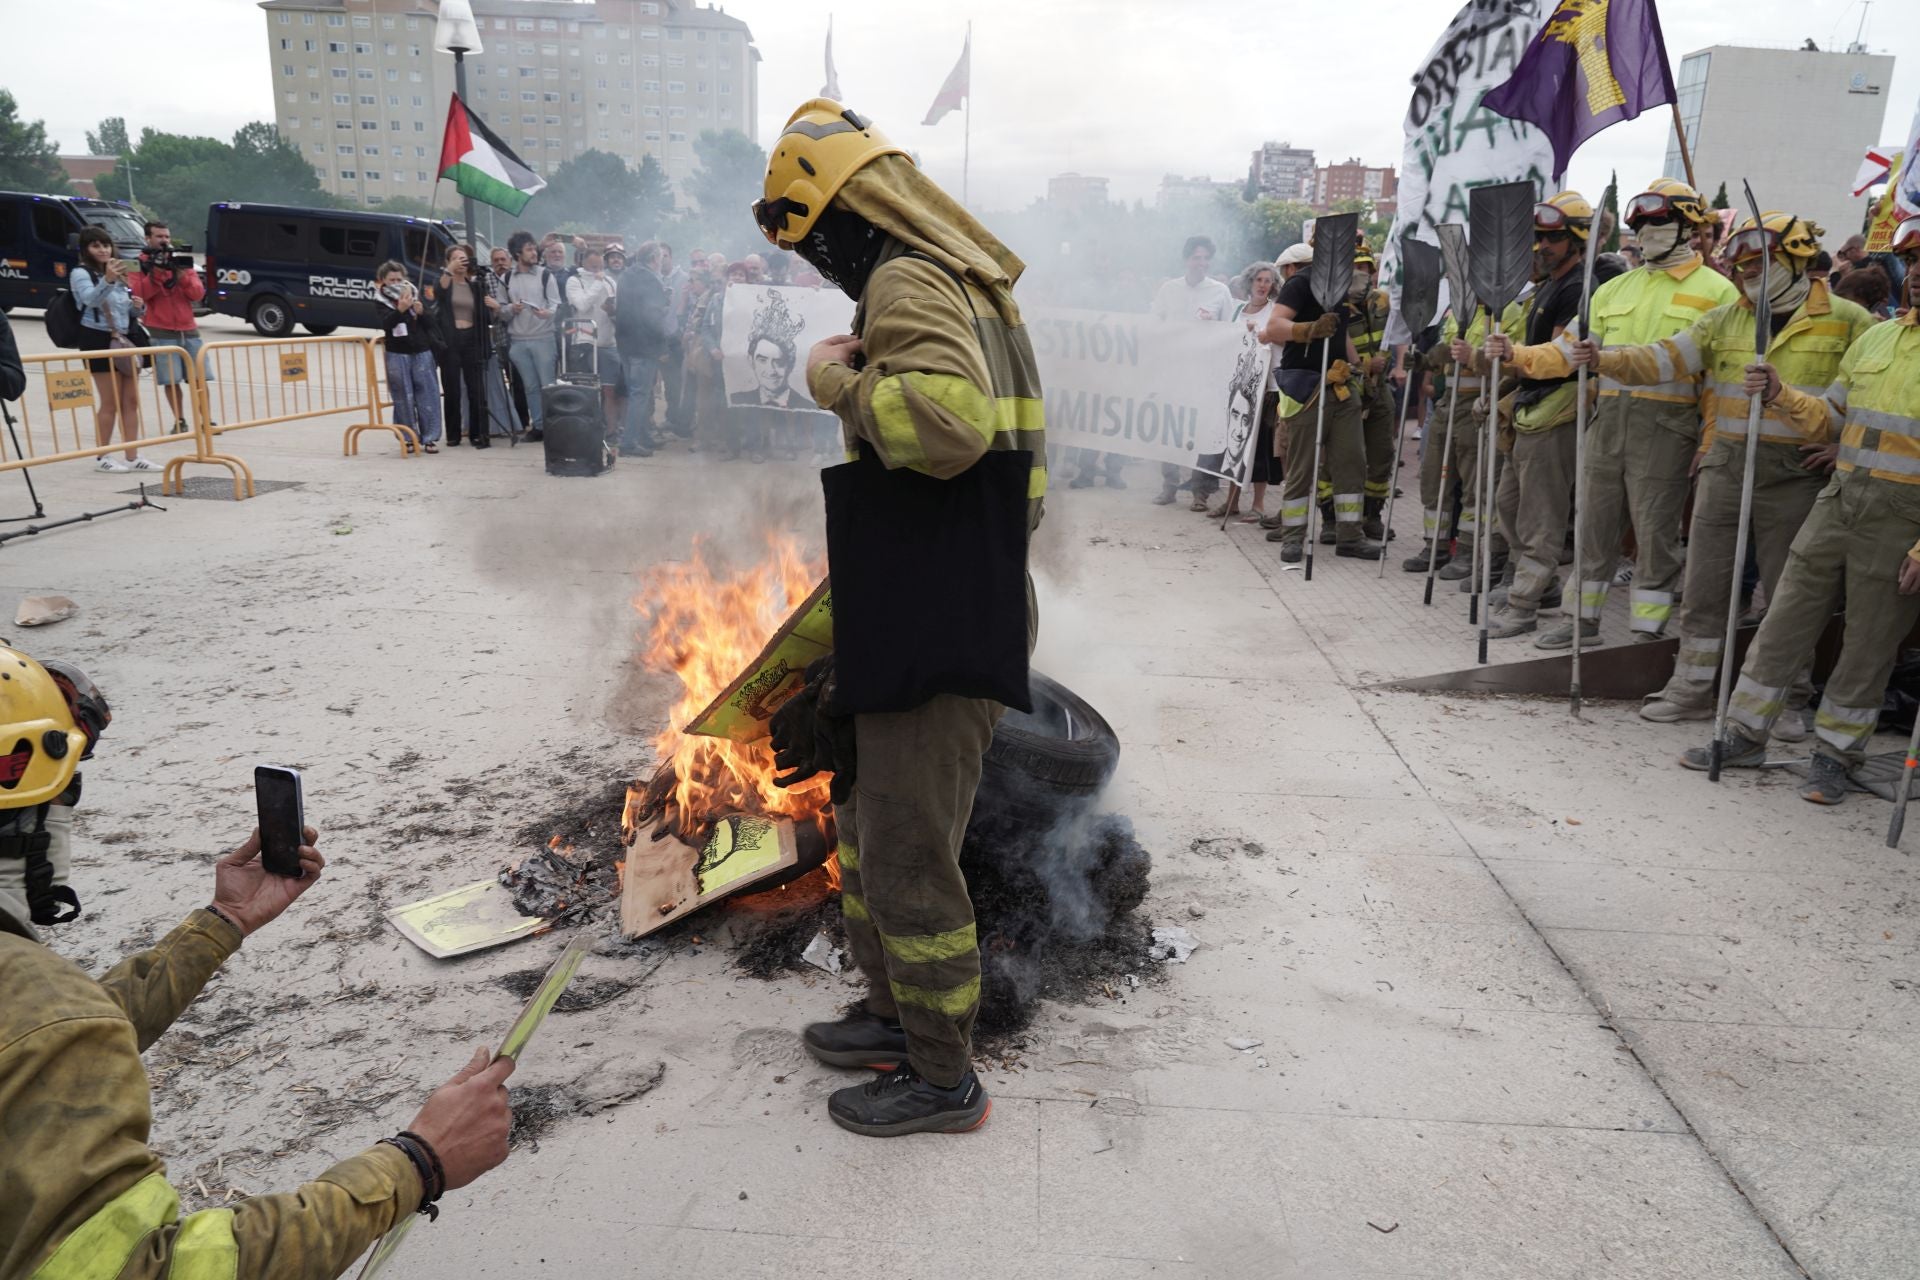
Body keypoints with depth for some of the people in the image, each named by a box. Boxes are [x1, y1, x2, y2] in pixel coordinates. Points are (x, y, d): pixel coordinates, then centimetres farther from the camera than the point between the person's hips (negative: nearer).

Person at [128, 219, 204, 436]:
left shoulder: (181, 261, 13)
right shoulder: (141, 264, 4)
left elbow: (198, 294, 2)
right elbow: (139, 293, -11)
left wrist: (181, 274, -14)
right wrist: (157, 270, -17)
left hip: (189, 330, 3)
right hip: (161, 333, -3)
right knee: (171, 380, -5)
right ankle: (179, 421, 5)